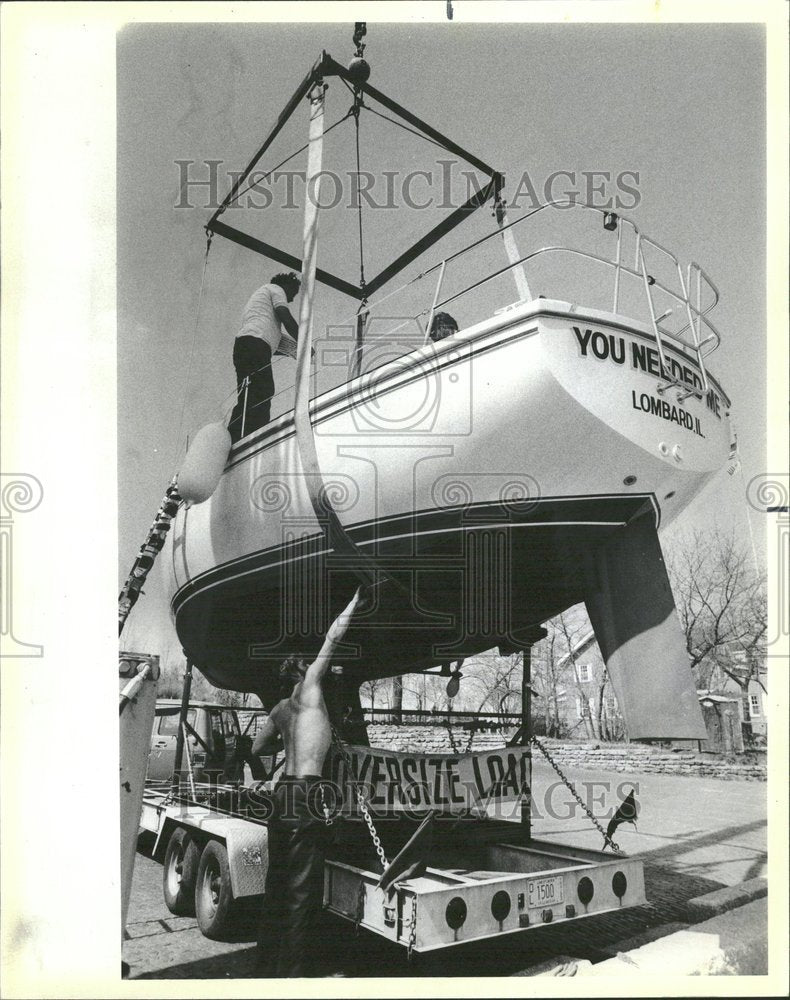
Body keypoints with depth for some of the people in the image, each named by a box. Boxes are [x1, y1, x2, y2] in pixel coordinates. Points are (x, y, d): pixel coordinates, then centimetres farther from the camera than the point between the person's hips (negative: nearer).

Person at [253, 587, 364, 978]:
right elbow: (333, 637, -2)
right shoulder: (309, 689, -1)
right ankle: (293, 971, -2)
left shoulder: (280, 709, 18)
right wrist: (356, 599, 7)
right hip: (307, 792, -8)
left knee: (277, 883, 15)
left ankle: (268, 965, 23)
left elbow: (258, 747, 30)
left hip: (284, 790, 8)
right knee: (302, 888, -5)